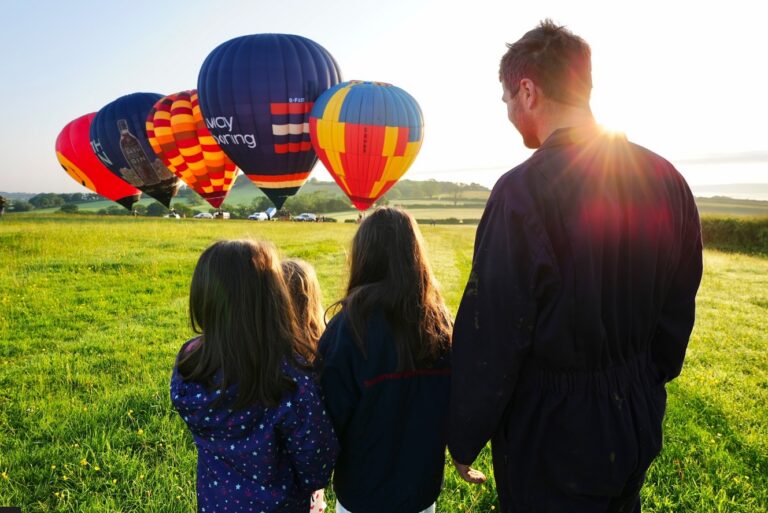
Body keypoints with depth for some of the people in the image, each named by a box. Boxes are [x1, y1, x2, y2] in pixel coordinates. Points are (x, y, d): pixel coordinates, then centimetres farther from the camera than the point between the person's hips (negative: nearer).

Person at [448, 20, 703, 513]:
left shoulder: (522, 191, -24)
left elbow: (489, 339, -21)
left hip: (550, 435, -6)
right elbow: (677, 308, 6)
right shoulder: (666, 179, -3)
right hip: (637, 425, 6)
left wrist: (463, 440, -8)